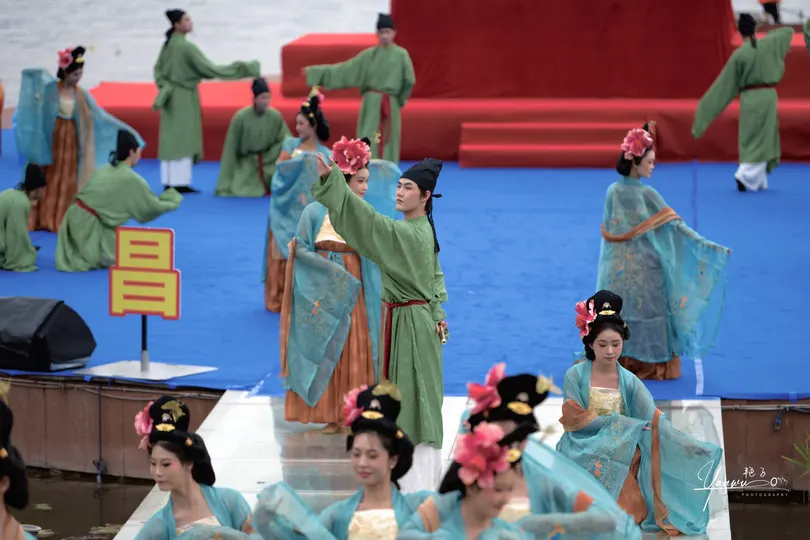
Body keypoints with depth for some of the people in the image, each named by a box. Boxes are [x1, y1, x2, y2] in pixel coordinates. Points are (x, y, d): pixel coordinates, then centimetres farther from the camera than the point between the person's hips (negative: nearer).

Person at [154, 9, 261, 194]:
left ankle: (169, 181, 14)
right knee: (183, 138, -3)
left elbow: (158, 69, 14)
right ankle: (180, 182, -2)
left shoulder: (168, 44, 6)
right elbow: (209, 69, -20)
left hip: (171, 96, 8)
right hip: (184, 97, -8)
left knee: (171, 138, 11)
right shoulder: (186, 47, -20)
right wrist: (244, 69, -17)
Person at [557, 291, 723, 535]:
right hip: (583, 459, -2)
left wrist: (692, 447, -28)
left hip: (619, 462, 2)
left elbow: (655, 423, -12)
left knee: (629, 511, -17)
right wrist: (619, 423, -18)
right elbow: (574, 420, -13)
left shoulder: (629, 381, -1)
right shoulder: (575, 375, -7)